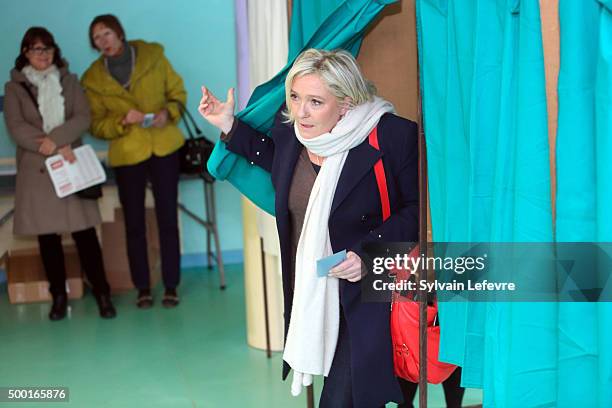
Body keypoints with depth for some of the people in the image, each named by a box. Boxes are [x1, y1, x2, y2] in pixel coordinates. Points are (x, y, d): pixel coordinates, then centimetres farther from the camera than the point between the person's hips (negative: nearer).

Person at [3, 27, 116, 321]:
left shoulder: (69, 81, 12)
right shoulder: (14, 87, 6)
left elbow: (83, 118, 0)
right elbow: (16, 128, -6)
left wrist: (56, 139, -16)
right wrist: (54, 148, -14)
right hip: (36, 170, 0)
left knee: (84, 232, -3)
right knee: (47, 236, 3)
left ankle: (102, 293, 2)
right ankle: (59, 296, 13)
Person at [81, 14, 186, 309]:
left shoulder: (153, 55, 0)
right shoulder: (93, 79, 0)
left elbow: (178, 92, 6)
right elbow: (96, 125, 0)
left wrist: (168, 113, -15)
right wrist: (123, 120, -19)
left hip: (164, 148, 0)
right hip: (127, 154, 0)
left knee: (168, 219, 2)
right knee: (134, 223, 4)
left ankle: (171, 287, 11)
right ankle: (143, 289, 16)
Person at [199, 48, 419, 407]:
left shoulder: (394, 136, -20)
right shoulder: (289, 128, -4)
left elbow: (417, 208, -12)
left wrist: (369, 252, -23)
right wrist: (230, 127, 10)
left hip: (369, 294, -6)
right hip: (310, 294, 6)